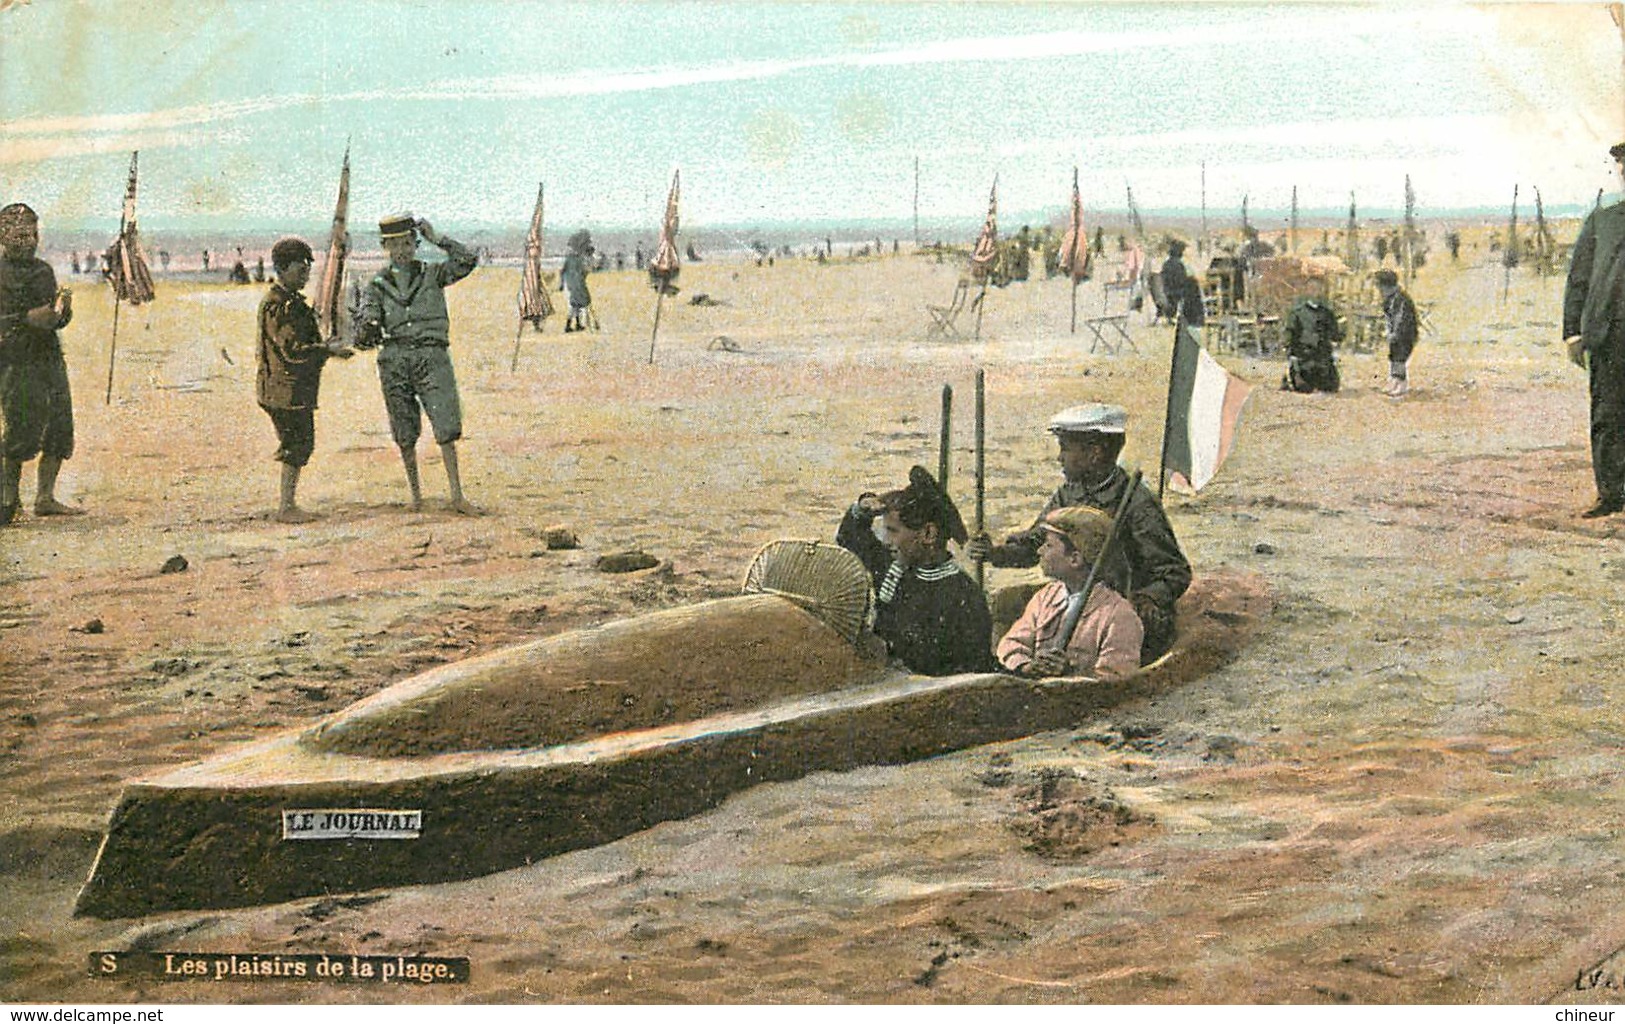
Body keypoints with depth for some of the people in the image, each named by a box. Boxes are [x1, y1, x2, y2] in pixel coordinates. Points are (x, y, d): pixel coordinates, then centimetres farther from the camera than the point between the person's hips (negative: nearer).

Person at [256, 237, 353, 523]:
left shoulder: (292, 301, 17)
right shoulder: (276, 305, -16)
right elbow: (292, 350, -23)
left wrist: (327, 346, 9)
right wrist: (328, 350, -16)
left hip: (298, 388, 10)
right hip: (286, 388, -10)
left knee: (301, 444, 13)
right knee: (297, 446, -7)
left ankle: (288, 504, 19)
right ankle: (286, 507, -3)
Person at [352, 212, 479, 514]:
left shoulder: (432, 274, 8)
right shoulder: (377, 284, 9)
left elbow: (468, 260, -5)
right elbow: (364, 324, 1)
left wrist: (437, 238, -7)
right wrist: (366, 331, -22)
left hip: (431, 356, -1)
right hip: (394, 360, 1)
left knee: (446, 427, -10)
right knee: (405, 435, 5)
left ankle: (456, 495, -8)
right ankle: (415, 492, 19)